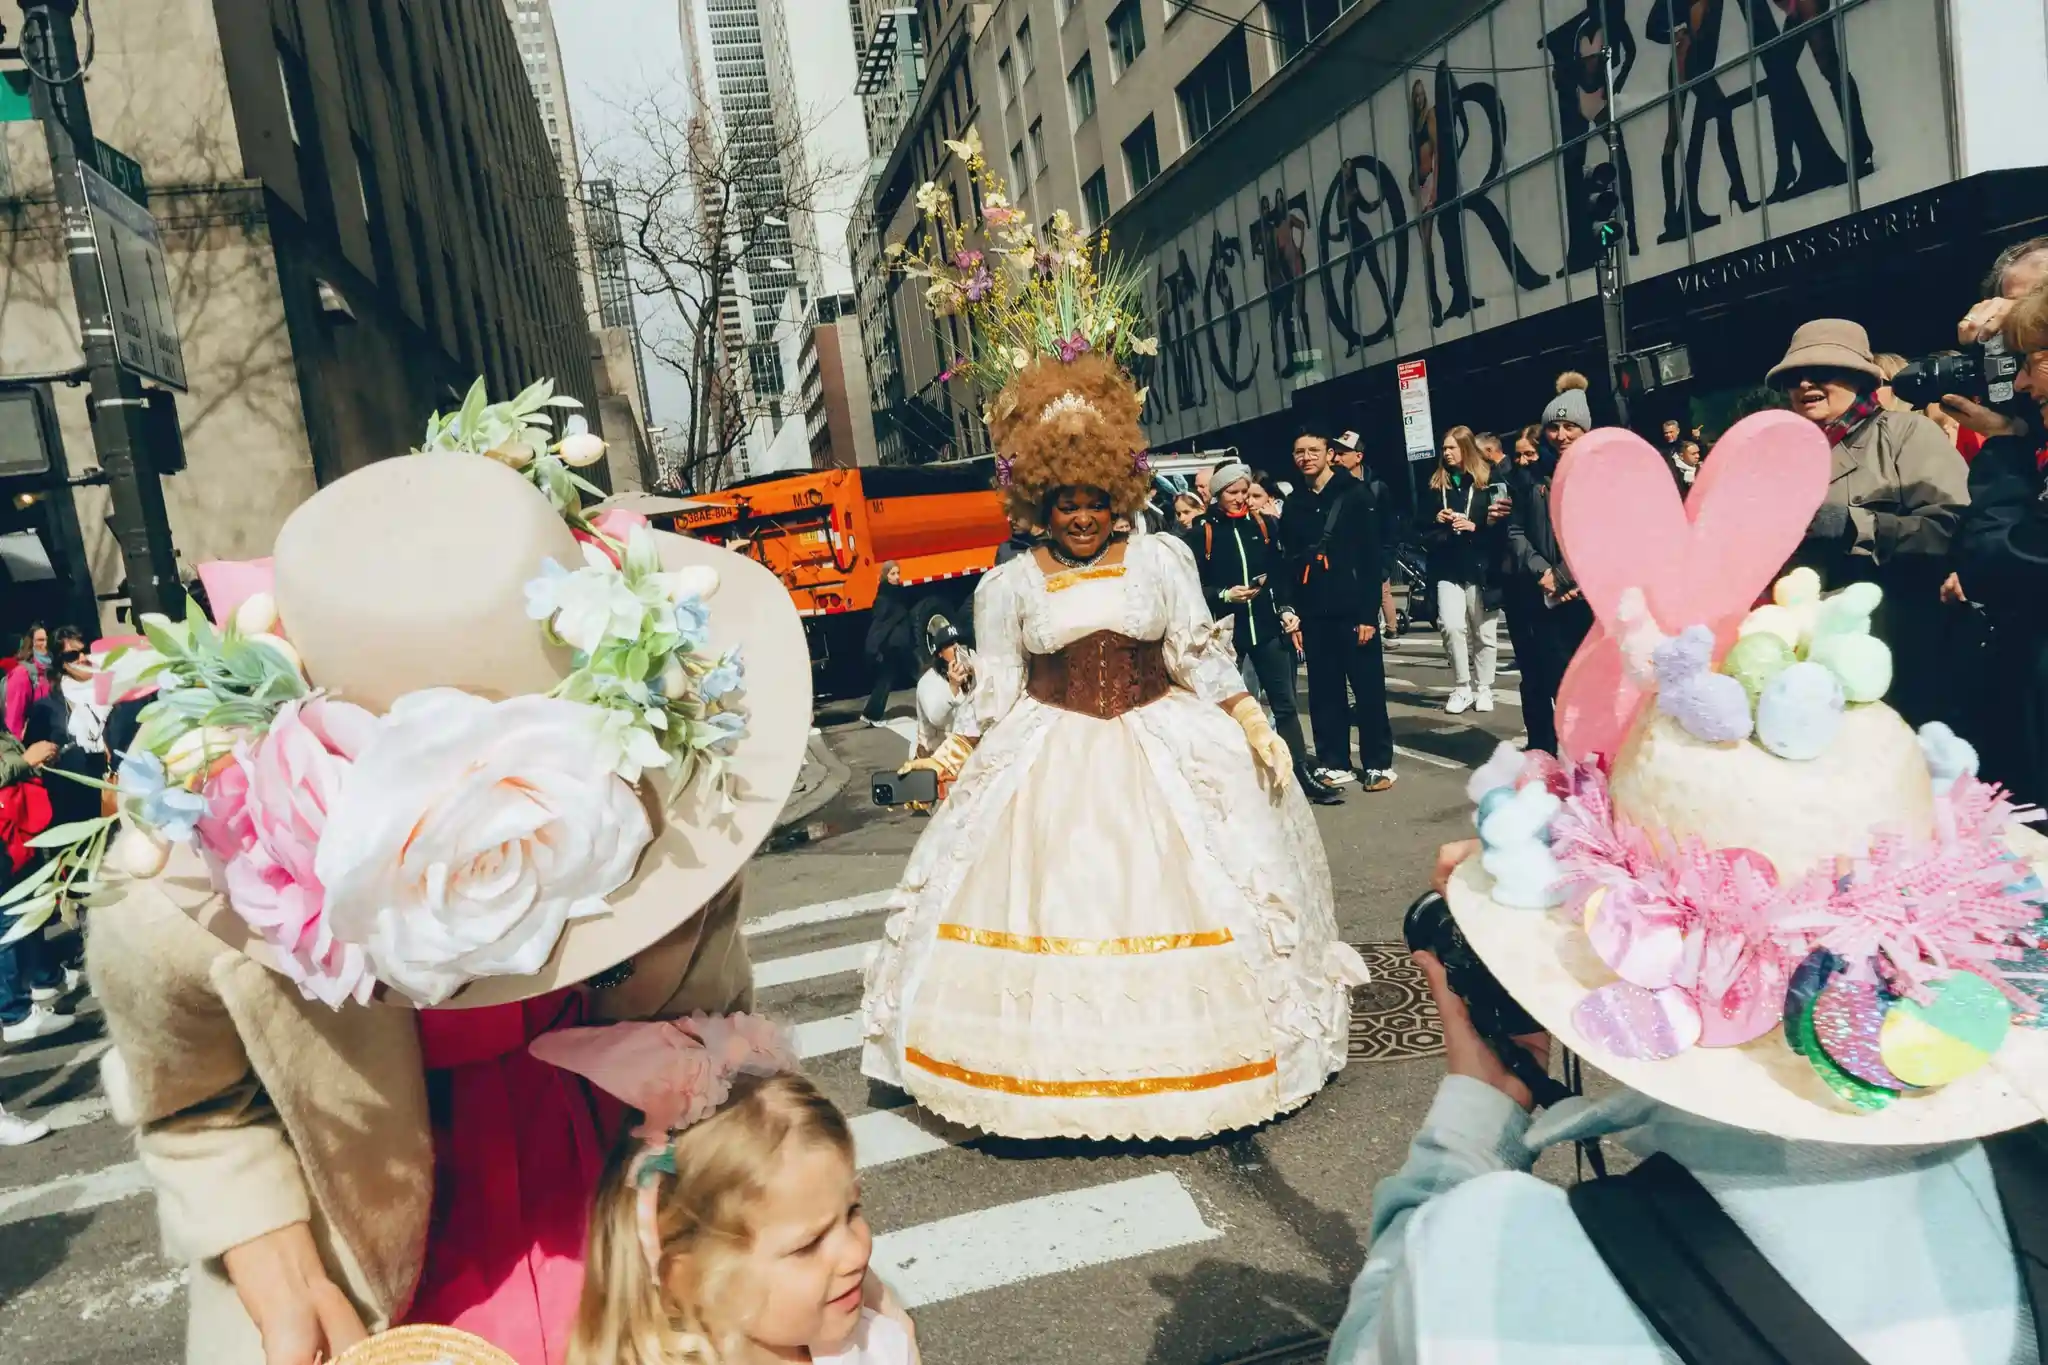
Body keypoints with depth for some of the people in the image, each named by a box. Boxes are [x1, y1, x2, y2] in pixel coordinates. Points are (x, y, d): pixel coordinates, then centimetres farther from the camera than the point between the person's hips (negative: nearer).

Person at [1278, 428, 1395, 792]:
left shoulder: (1354, 494, -2)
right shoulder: (1293, 505, 11)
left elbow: (1372, 557, -7)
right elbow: (1289, 563, 12)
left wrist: (1368, 612, -12)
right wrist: (1290, 610, 1)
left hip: (1353, 610, -4)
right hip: (1314, 614, 4)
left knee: (1368, 689, 2)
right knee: (1324, 692, 8)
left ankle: (1378, 764, 11)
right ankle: (1333, 763, 18)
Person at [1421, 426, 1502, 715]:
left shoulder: (1486, 481, 0)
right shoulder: (1436, 484, 11)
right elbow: (1424, 528, 15)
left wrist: (1474, 527, -16)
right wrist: (1437, 520, -4)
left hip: (1480, 567, -2)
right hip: (1448, 568, 2)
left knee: (1484, 632, 4)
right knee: (1451, 625, -14)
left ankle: (1483, 688, 19)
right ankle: (1461, 688, -1)